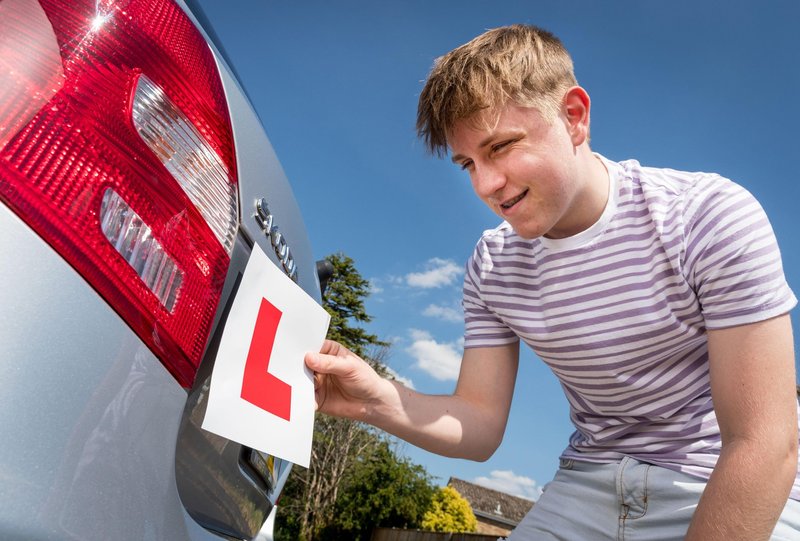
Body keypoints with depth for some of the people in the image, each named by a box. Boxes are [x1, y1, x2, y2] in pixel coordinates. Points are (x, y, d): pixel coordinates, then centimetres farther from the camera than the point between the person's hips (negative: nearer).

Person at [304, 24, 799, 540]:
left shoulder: (712, 217, -19)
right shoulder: (492, 265, -6)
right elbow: (481, 427, -7)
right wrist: (378, 400, -25)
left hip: (734, 497, -1)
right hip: (588, 489, 2)